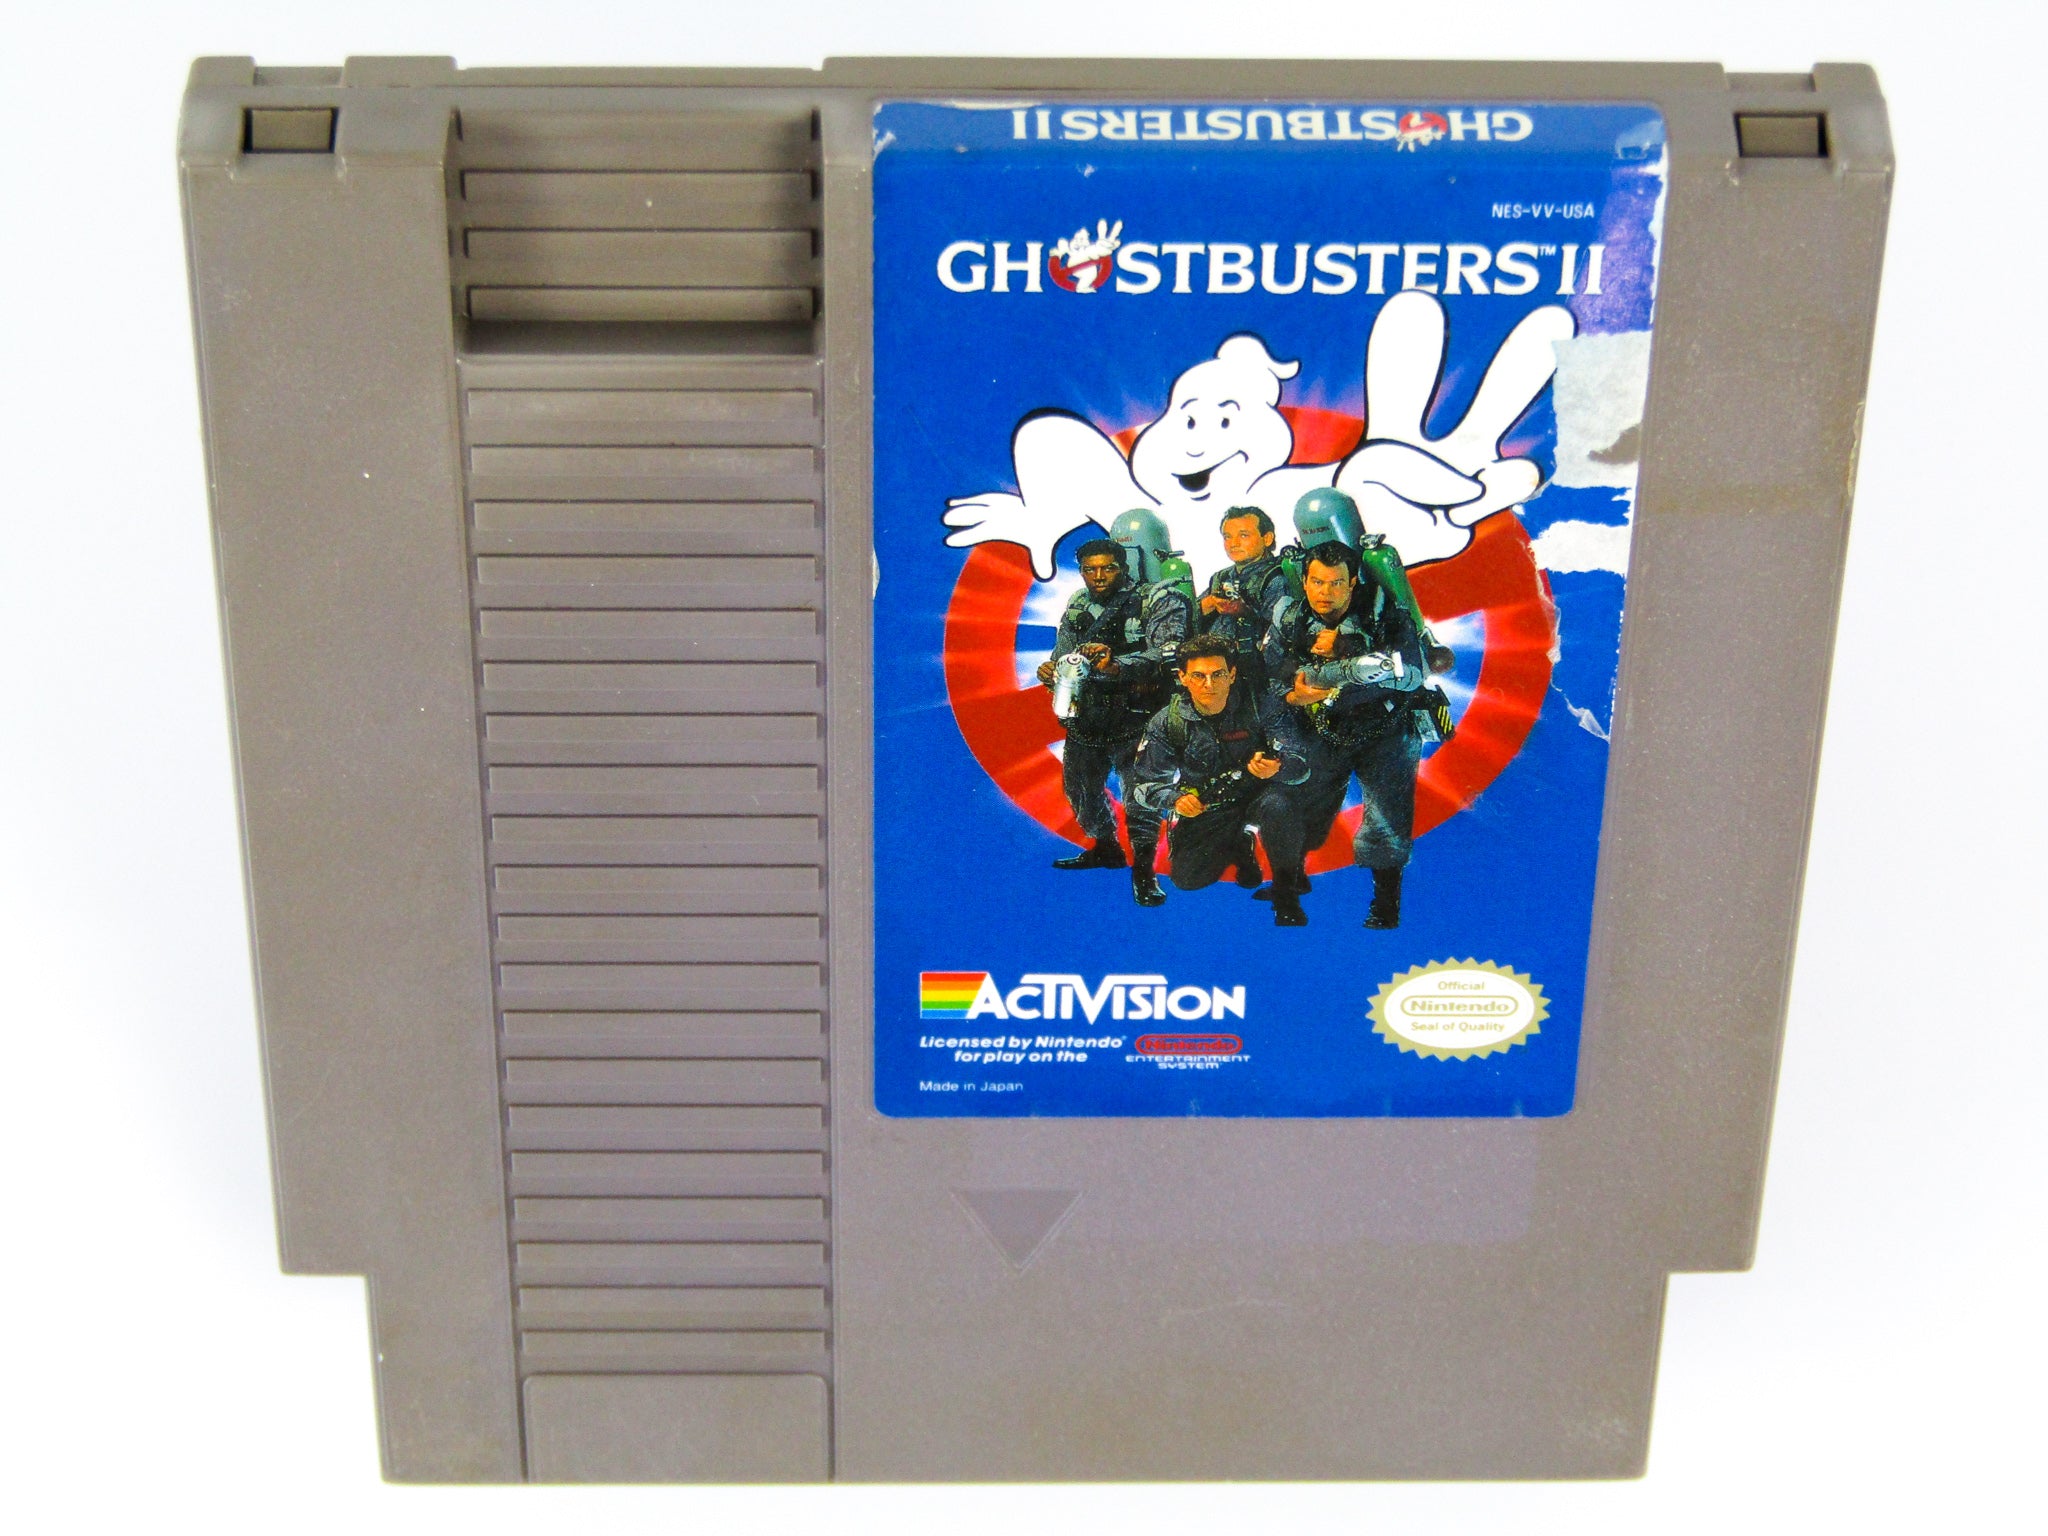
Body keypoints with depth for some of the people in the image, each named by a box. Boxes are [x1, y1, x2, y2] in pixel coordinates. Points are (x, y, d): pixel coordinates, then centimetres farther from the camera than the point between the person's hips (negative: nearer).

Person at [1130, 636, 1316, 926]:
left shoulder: (1261, 706, -17)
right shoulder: (1166, 723, -11)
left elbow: (1300, 764, -21)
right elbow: (1146, 783, -8)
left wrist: (1276, 767, -47)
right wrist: (1175, 799, -31)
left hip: (1257, 793, -2)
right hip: (1205, 807, 3)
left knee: (1277, 804, -37)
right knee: (1187, 878, -12)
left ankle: (1287, 890, -12)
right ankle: (1239, 848, 23)